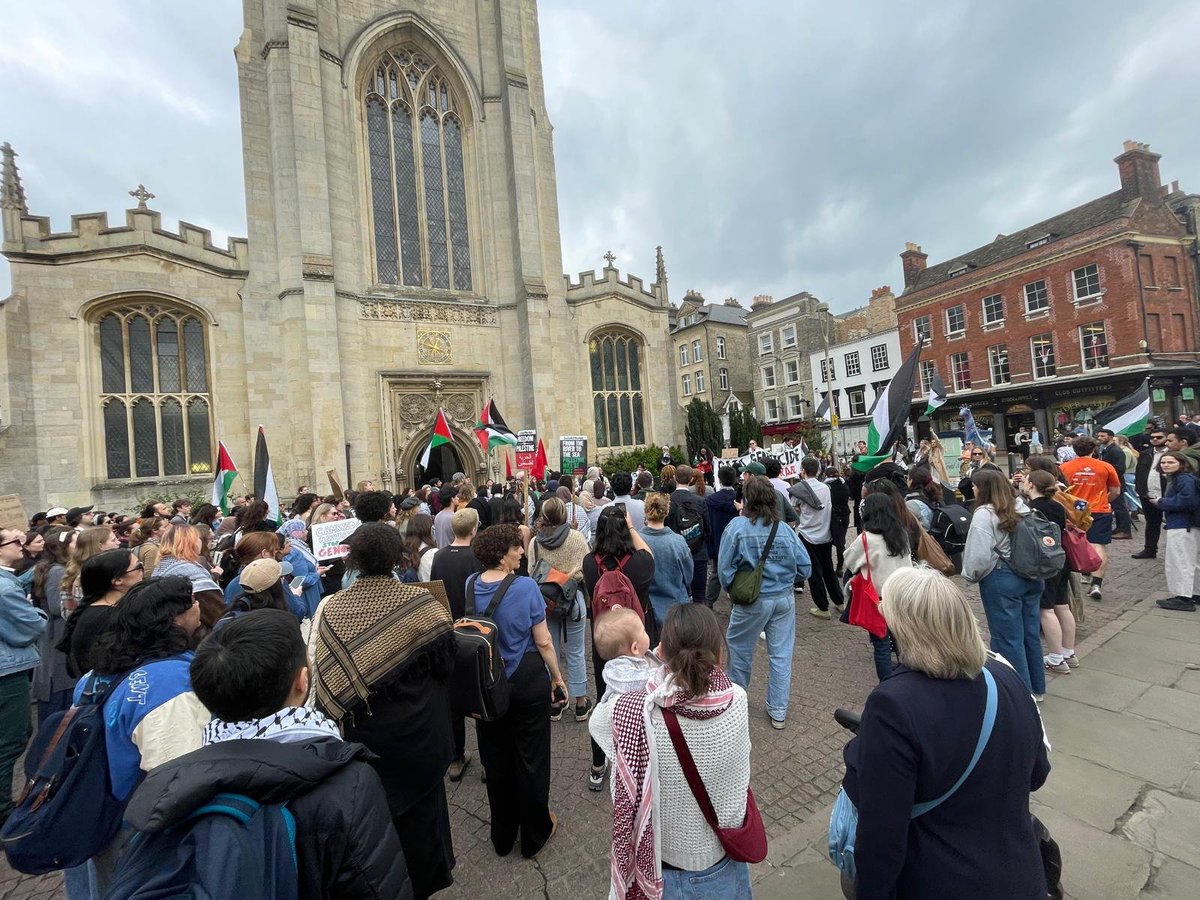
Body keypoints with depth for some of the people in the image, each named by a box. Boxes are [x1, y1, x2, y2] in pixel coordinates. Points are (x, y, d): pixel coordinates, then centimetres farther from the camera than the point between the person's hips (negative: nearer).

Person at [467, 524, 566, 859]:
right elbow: (543, 641, -15)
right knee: (530, 757, 16)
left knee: (496, 757, 21)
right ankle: (534, 834, 35)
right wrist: (557, 676, -2)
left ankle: (503, 836, 40)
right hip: (527, 680, -4)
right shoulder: (525, 587, -22)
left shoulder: (469, 586, -10)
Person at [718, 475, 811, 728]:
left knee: (739, 649, 18)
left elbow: (725, 568, -12)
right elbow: (805, 568, -3)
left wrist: (731, 589, 6)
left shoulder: (737, 526, -15)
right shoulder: (785, 529, -8)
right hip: (784, 599, 3)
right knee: (781, 654, 14)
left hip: (753, 601, -2)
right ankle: (778, 711, 25)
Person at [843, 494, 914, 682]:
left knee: (881, 646, 5)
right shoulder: (902, 534, 0)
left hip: (879, 599, -5)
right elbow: (907, 564, 10)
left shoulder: (866, 539, -17)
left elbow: (849, 562, -3)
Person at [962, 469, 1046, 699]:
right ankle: (1036, 688, 32)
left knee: (1008, 638, 4)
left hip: (1001, 581, -8)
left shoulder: (984, 514, -17)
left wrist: (971, 575, -5)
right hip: (1032, 577, 8)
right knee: (1031, 632, 18)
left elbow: (980, 554, -21)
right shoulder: (1022, 506, 6)